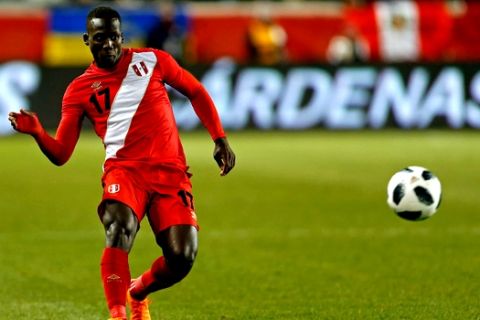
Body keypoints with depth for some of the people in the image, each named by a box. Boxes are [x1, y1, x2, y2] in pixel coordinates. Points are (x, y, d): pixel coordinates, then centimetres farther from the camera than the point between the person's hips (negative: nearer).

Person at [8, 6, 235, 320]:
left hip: (171, 171, 1)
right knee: (120, 227, -35)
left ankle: (137, 292, 22)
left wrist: (220, 139, 11)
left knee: (182, 257, -12)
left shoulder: (152, 60, 9)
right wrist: (36, 131, -17)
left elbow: (196, 92, 20)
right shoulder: (79, 89, 7)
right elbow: (60, 154, 3)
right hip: (124, 170, -1)